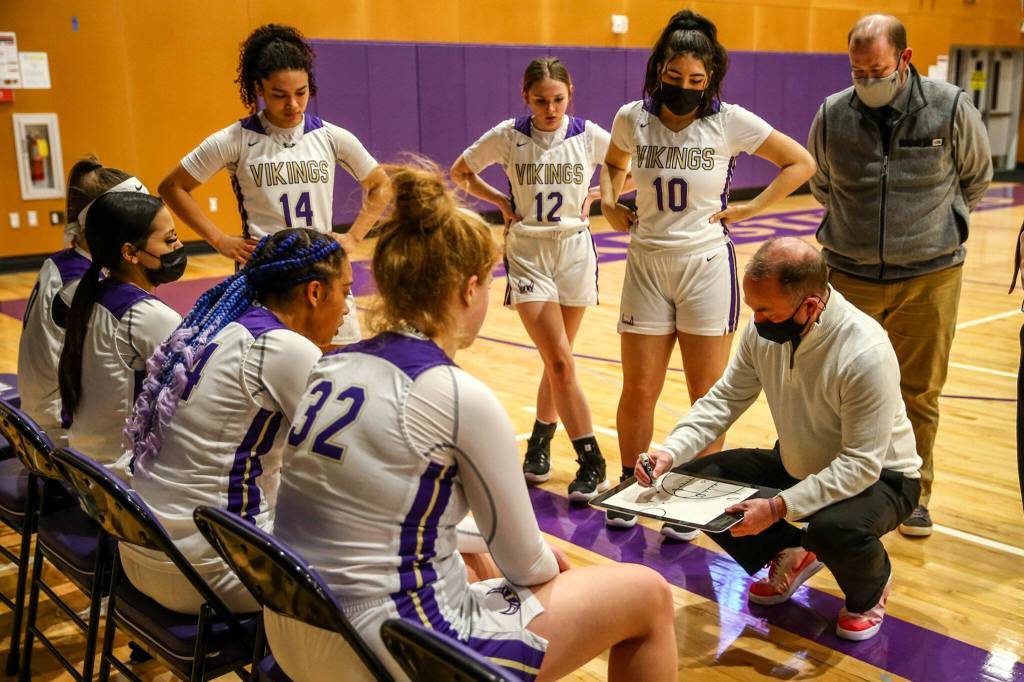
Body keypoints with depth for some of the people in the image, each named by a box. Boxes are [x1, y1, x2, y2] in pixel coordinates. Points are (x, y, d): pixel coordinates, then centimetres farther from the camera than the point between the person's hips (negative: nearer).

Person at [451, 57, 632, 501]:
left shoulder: (589, 136, -4)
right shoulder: (507, 136, -5)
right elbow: (460, 172, 10)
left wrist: (593, 197, 1)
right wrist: (501, 202, 0)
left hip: (575, 253, 2)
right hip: (527, 254, -1)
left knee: (557, 361, 11)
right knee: (561, 364, -10)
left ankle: (540, 441, 34)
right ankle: (592, 463, -2)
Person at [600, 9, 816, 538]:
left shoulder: (730, 122, -8)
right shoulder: (632, 118, -1)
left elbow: (800, 163, 2)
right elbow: (612, 163, 22)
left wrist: (750, 209, -5)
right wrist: (609, 204, 5)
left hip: (707, 266, -2)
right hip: (646, 265, 2)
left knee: (707, 396, 5)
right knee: (638, 392, 6)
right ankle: (630, 487, 26)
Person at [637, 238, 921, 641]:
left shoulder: (866, 354, -33)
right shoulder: (764, 329, -14)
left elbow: (861, 464, -31)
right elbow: (725, 399, -5)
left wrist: (778, 508, -38)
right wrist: (670, 452, -20)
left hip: (877, 476, -6)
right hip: (800, 466, 6)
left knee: (834, 529, -39)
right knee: (694, 482, -8)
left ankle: (871, 587, 1)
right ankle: (792, 556, 15)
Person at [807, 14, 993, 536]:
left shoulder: (951, 108, -8)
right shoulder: (832, 115, -5)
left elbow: (976, 178, 10)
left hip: (930, 276, -1)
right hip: (851, 274, 1)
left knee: (919, 394, 9)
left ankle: (915, 496, 25)